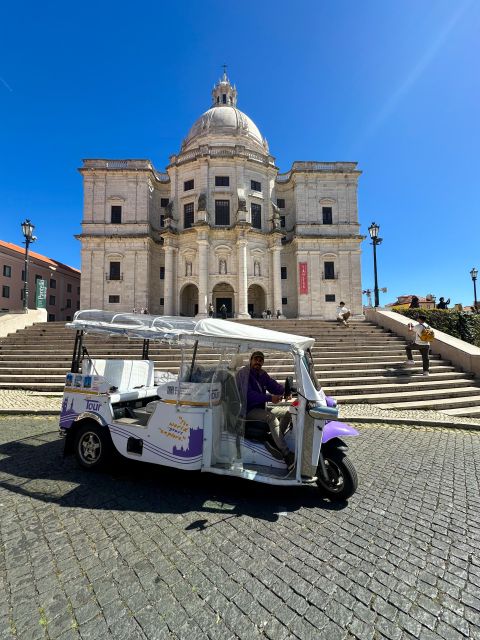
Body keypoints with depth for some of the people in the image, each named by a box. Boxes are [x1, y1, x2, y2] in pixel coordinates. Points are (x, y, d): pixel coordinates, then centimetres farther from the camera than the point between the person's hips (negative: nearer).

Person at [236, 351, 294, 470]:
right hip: (248, 410, -8)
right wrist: (270, 398, -31)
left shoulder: (262, 374, 12)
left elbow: (274, 385, 2)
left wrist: (285, 392, -20)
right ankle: (287, 455, -28)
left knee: (288, 411, 0)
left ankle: (275, 442, -16)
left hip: (261, 408, 9)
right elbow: (249, 395, -24)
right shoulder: (243, 373, -13)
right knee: (271, 417, -31)